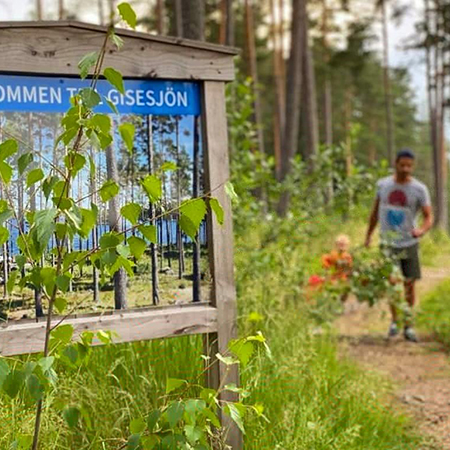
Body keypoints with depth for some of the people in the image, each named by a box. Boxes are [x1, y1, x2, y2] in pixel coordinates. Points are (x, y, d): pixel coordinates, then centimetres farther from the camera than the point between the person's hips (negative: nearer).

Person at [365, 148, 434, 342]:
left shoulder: (419, 189, -6)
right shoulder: (383, 185, 2)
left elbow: (429, 217, -9)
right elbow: (376, 212, 14)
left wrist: (422, 230, -30)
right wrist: (369, 235, 16)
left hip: (409, 243, -1)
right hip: (388, 243, 1)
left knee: (409, 284, 1)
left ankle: (408, 326, 12)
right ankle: (394, 320, 21)